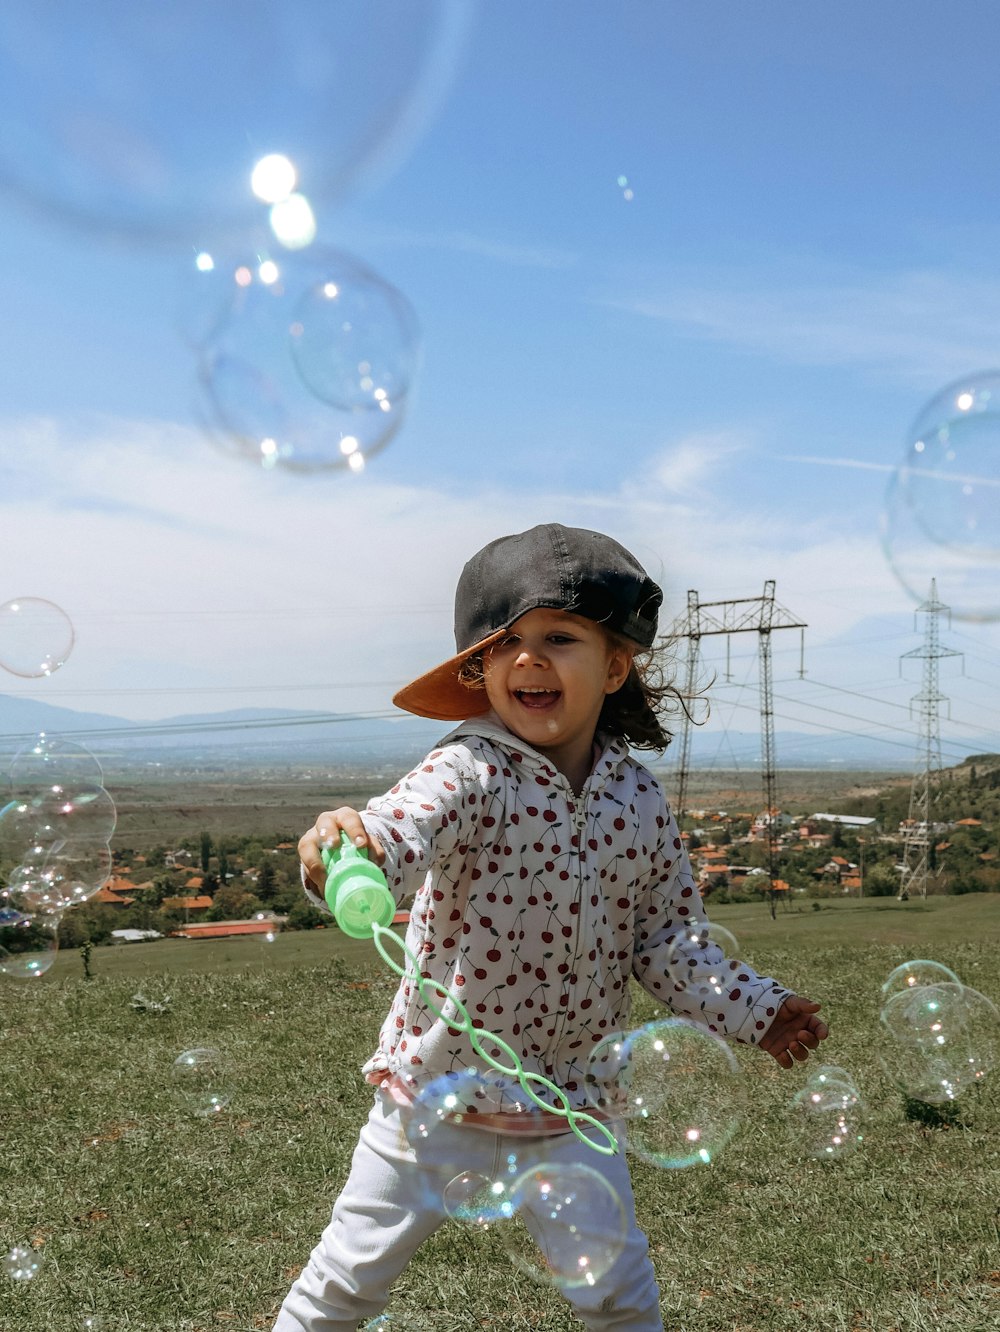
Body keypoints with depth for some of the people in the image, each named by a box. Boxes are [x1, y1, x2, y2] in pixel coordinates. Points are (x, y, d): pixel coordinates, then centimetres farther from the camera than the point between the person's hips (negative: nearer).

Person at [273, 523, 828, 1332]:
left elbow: (666, 943, 5)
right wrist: (346, 849, -62)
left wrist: (754, 1012, -3)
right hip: (441, 1089, -3)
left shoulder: (640, 798, -5)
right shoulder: (471, 774, -19)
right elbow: (404, 827, -41)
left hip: (573, 1107, 3)